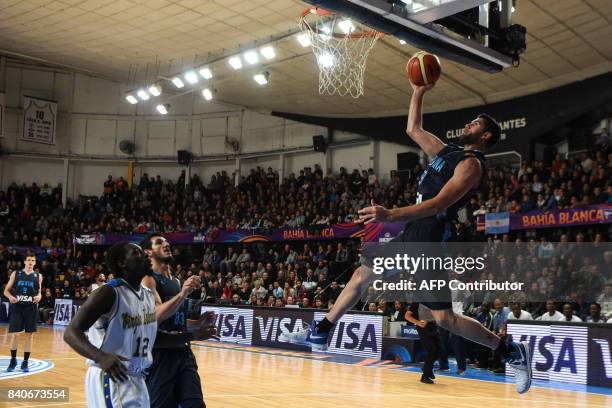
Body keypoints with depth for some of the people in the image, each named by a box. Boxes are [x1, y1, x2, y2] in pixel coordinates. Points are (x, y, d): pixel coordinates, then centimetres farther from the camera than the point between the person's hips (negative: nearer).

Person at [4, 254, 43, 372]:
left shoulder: (38, 276, 6)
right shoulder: (15, 274, 4)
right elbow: (6, 290, 7)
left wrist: (39, 296, -8)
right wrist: (10, 297, -15)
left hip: (31, 308, 1)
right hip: (17, 307, -1)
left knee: (29, 335, 2)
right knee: (13, 334, -2)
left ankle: (25, 362, 11)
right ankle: (13, 360, 16)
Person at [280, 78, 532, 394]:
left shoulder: (471, 164, -13)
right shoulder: (447, 151, 15)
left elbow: (438, 204, -25)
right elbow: (413, 129, 28)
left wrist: (391, 215, -34)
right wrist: (418, 92, 21)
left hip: (429, 243, -10)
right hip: (413, 234, 10)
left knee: (444, 318, -9)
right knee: (362, 274, 16)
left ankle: (512, 351, 5)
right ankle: (320, 332, 27)